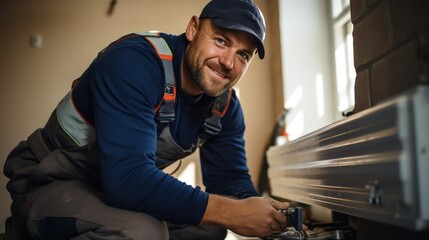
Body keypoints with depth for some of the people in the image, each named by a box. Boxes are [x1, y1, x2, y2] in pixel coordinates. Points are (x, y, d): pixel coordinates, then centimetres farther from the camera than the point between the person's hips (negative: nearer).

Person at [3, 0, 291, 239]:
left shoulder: (226, 107, -4)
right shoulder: (134, 61, -28)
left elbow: (232, 181, 0)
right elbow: (128, 179, -37)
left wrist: (268, 217, -22)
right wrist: (232, 213, -34)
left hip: (123, 190, 7)